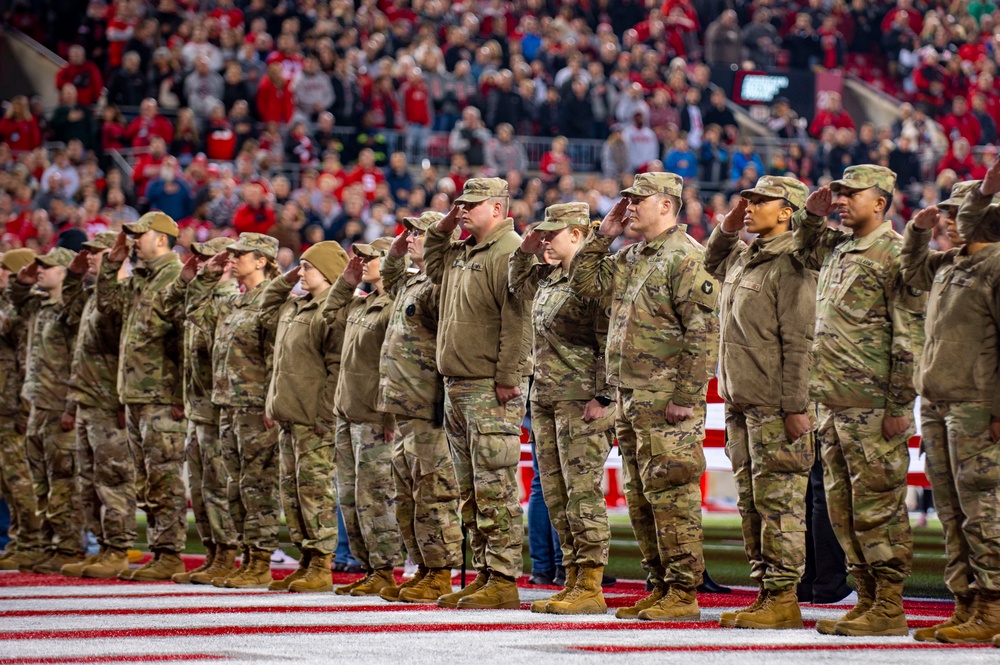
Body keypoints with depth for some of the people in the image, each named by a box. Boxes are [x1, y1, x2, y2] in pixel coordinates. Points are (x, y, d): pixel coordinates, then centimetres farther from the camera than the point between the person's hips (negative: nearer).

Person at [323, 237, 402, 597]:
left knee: (373, 496, -7)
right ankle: (369, 567, 19)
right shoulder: (361, 304, 14)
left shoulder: (394, 307, -15)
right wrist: (346, 281, 21)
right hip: (347, 413, 10)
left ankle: (384, 571, -1)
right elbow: (332, 313, 36)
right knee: (350, 496, 12)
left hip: (374, 418, -10)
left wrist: (390, 414, -21)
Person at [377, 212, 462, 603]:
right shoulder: (410, 281, 19)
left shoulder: (439, 285, -12)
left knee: (432, 495, -6)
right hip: (405, 408, 10)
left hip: (428, 410, -10)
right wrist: (395, 253, 27)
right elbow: (390, 282, 40)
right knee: (407, 497, 14)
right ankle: (423, 569, 20)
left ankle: (440, 575, -3)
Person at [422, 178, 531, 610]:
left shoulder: (510, 252, -12)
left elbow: (516, 321, -18)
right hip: (457, 388, 10)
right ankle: (483, 575, 16)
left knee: (495, 490, -9)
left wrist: (506, 378, -22)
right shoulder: (461, 252, 16)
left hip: (492, 390, -10)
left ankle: (503, 582, -8)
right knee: (470, 493, 11)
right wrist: (441, 229, 20)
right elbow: (432, 268, 37)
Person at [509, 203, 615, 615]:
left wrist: (602, 396, -19)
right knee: (556, 496, 11)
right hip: (545, 399, 9)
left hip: (580, 403, -9)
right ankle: (573, 581, 16)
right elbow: (518, 287, 35)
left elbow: (610, 343, -15)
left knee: (583, 494, -8)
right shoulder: (549, 277, 14)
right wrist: (526, 252, 18)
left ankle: (590, 589, -6)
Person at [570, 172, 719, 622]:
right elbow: (584, 281, 24)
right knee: (640, 497, 12)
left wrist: (687, 396, -21)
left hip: (666, 401, -10)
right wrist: (604, 235, 12)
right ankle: (660, 586, 19)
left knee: (670, 494, -8)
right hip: (630, 397, 10)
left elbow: (704, 330, -17)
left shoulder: (685, 257, -12)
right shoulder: (631, 258, 17)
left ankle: (683, 594, -5)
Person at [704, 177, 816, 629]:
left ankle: (784, 599, -4)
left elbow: (798, 342, -16)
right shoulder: (742, 257, 15)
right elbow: (713, 264, 40)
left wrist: (795, 407, -20)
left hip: (775, 407, -9)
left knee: (778, 502, -6)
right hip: (740, 404, 9)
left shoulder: (790, 264, -11)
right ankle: (765, 592, 15)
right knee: (751, 502, 10)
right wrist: (727, 228, 20)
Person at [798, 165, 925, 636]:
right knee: (843, 509, 10)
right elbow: (806, 253, 39)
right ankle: (867, 601, 17)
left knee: (877, 508, -5)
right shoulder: (838, 249, 15)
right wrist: (812, 215, 18)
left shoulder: (894, 254, -8)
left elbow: (910, 337, -12)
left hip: (872, 407, -8)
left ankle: (889, 609, -1)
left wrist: (899, 406, -16)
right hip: (833, 403, 8)